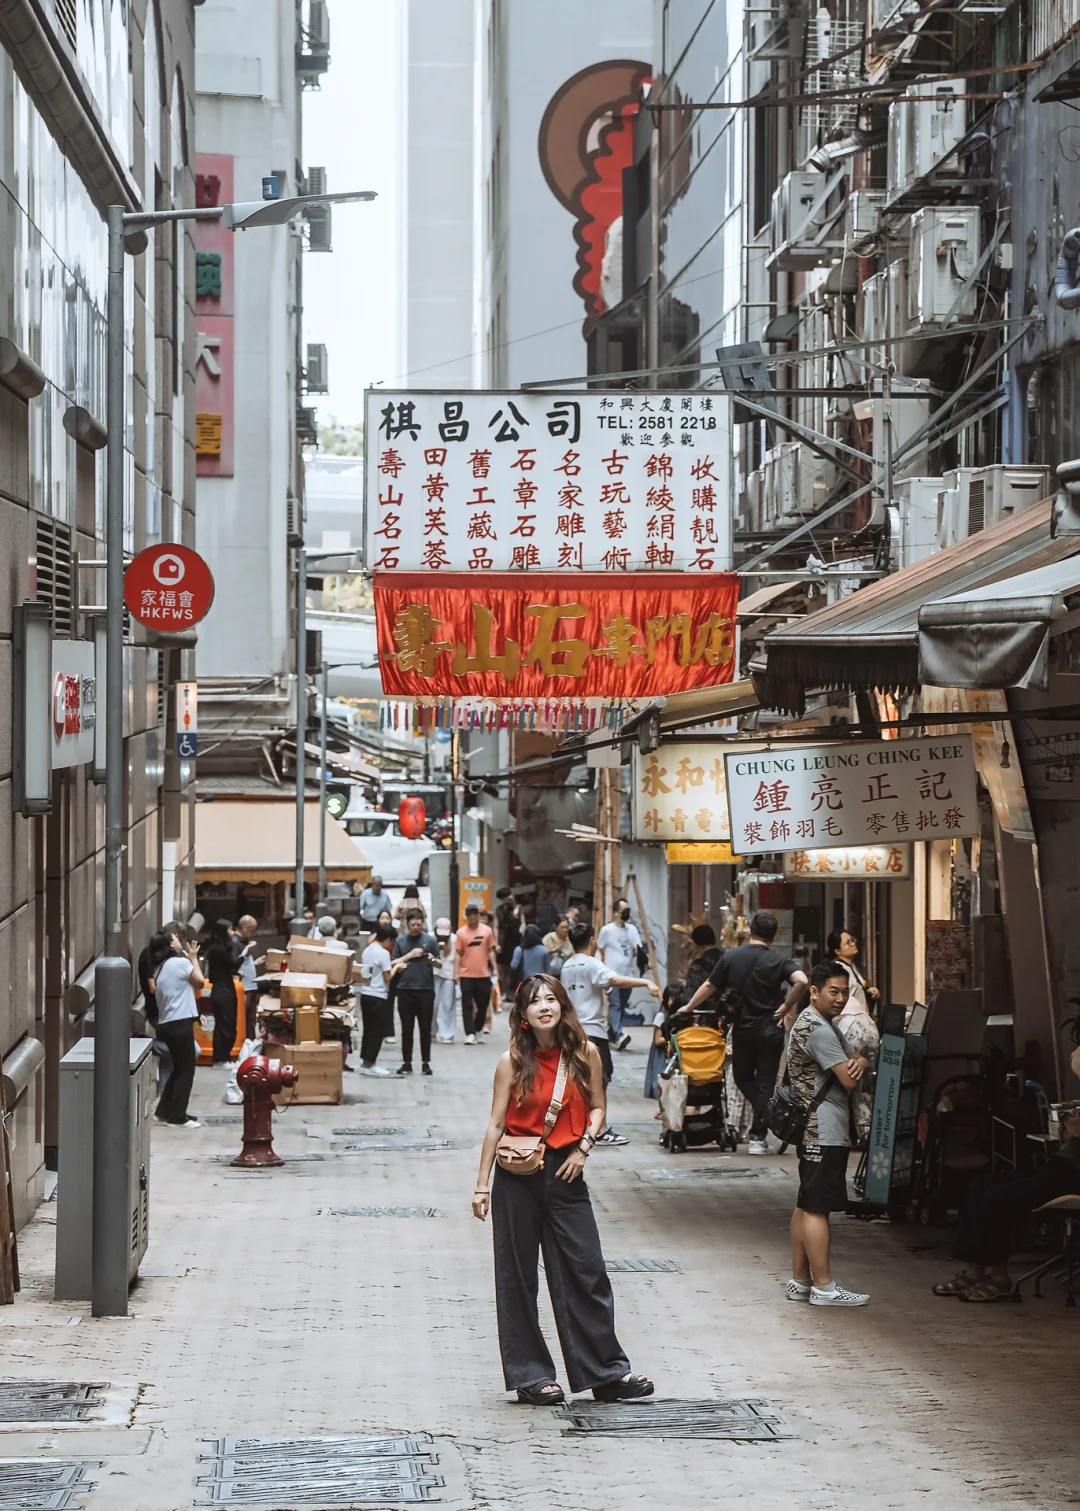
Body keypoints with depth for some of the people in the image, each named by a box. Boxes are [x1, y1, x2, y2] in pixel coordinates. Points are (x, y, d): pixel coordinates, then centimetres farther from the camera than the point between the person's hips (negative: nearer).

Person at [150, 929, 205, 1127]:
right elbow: (200, 983, -2)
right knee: (186, 1070, -1)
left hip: (166, 1024, 9)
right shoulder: (181, 962, -11)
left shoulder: (159, 968, 14)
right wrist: (193, 958, 8)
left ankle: (164, 1111, 20)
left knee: (178, 1068, 19)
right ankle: (177, 1117, 0)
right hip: (180, 1023, -8)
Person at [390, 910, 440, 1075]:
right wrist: (410, 955, -7)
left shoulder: (430, 940, 4)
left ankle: (426, 1062, 8)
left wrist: (433, 960, -15)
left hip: (426, 989, -1)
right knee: (407, 1028, 3)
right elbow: (394, 964, 5)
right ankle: (406, 1062, 8)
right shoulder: (401, 941, 6)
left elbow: (439, 964, 7)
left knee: (425, 1028, 2)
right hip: (405, 989, 1)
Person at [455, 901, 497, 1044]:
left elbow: (491, 951, 8)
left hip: (483, 974, 2)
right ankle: (470, 1034, -1)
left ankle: (478, 1030, 29)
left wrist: (494, 968, 3)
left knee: (483, 1004, 9)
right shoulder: (461, 932, -3)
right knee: (467, 1005, -3)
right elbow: (458, 954, -1)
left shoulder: (487, 931, 2)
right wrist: (456, 972, -5)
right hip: (466, 975, -2)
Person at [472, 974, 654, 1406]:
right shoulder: (512, 1062, -4)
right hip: (518, 1175, -1)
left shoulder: (585, 1054, 0)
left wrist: (583, 1147, -7)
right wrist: (482, 1184, -2)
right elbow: (496, 1124, -1)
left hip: (565, 1172, 1)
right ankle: (530, 1375, 13)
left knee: (586, 1272, 1)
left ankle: (606, 1372, 9)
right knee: (518, 1276, 4)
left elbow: (597, 1109, 11)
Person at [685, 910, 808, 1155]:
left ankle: (762, 1111, -3)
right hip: (770, 1028, -1)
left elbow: (710, 986, 4)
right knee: (765, 1082, 6)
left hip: (743, 1028, 1)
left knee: (743, 1077, 21)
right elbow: (801, 981, -24)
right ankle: (757, 1138, 4)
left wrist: (688, 1007, 18)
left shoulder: (730, 956, -3)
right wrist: (786, 1006, -10)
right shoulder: (778, 961, -7)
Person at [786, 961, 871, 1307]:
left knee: (806, 1206, 12)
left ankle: (800, 1281, 16)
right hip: (824, 1131, -11)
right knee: (817, 1208, -9)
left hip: (812, 1131, 11)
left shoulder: (820, 1024, 18)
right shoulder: (816, 1029, -15)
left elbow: (852, 1069, 15)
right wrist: (860, 1063, 2)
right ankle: (823, 1286, -10)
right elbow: (849, 1080, -20)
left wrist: (858, 1063, -8)